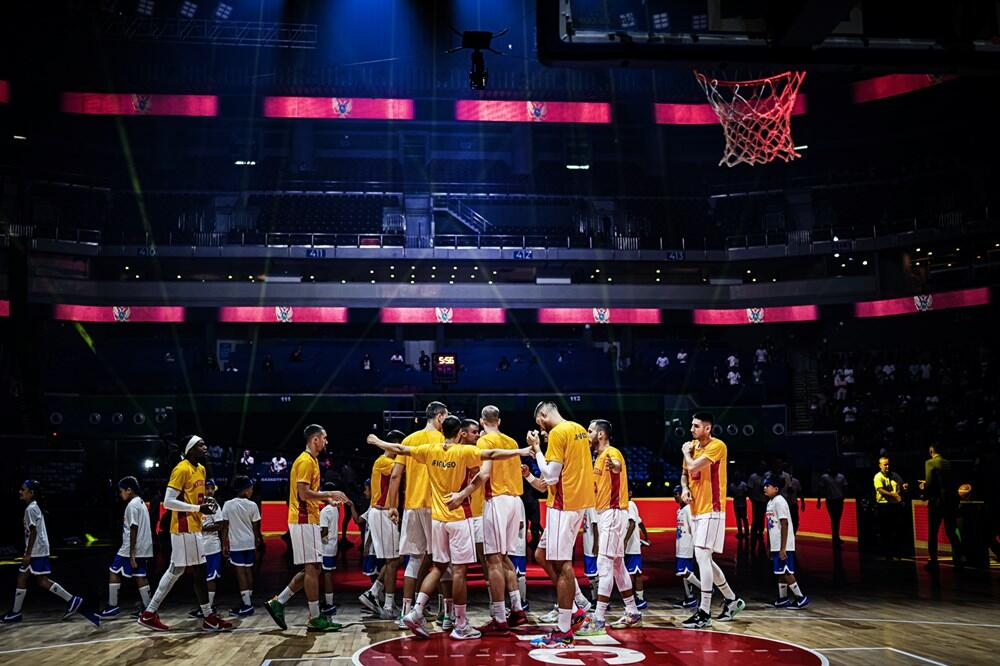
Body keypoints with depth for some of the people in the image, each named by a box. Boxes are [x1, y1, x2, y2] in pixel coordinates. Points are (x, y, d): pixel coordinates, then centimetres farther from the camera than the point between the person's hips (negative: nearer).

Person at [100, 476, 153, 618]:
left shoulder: (132, 505, -12)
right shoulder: (142, 503, 17)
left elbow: (133, 530, -17)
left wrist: (132, 554, -18)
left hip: (131, 549, -8)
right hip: (143, 549, 8)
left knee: (113, 572, 3)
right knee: (140, 576, 7)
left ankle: (112, 606, 6)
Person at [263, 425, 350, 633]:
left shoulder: (311, 460, 18)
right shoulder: (306, 461, -13)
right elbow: (304, 493, -21)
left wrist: (328, 500, 13)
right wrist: (330, 493, -15)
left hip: (307, 520, 10)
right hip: (305, 520, -10)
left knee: (311, 569, 12)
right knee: (312, 568, -7)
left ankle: (278, 602, 16)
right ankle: (315, 619, -2)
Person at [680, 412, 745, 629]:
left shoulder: (717, 446, -15)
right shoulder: (693, 445, 11)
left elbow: (693, 467, -25)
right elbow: (685, 473, 22)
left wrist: (686, 451, -6)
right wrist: (685, 488, 1)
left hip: (711, 510, -9)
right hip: (697, 510, 9)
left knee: (702, 557, -12)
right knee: (704, 559, 14)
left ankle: (704, 614, -7)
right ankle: (732, 599, 30)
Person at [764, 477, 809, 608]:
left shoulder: (779, 501, -15)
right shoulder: (770, 502, 13)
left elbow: (784, 525, -19)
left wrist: (783, 548, -21)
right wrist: (773, 548, 20)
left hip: (784, 546, -9)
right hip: (776, 546, 9)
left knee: (785, 572, -4)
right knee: (780, 572, 12)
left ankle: (801, 597, 5)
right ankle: (783, 599, 19)